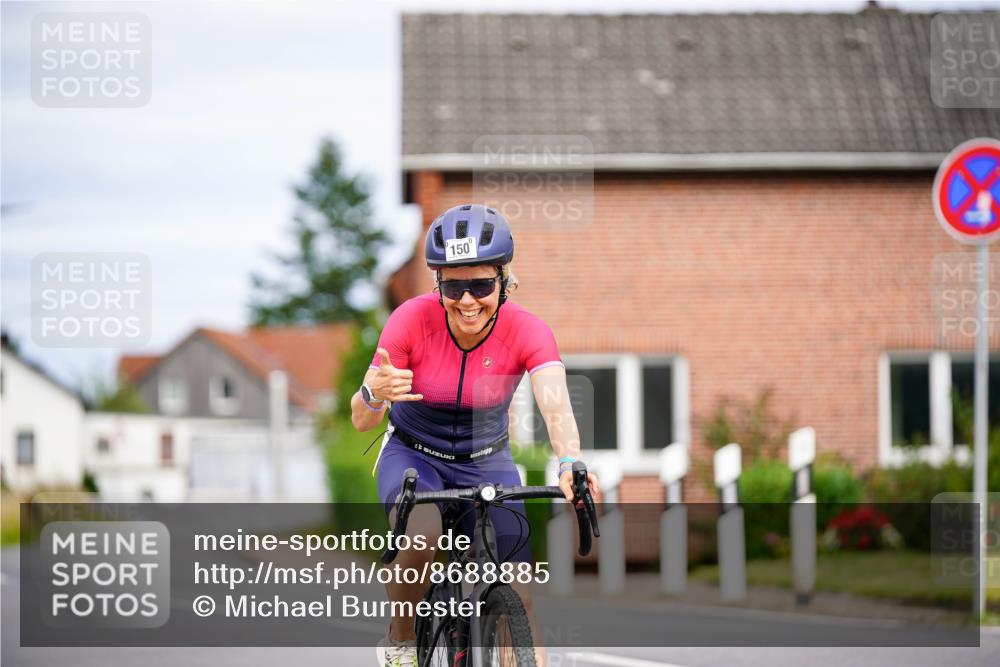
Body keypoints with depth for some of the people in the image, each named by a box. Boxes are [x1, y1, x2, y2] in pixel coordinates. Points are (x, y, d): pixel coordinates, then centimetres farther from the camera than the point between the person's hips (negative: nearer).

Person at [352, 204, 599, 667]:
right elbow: (362, 420, -22)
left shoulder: (526, 332, -21)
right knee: (425, 533, -34)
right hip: (413, 455, -2)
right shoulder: (413, 320, -22)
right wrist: (373, 393, -46)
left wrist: (570, 463, -59)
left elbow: (555, 403, -38)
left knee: (518, 599, -10)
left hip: (486, 463, 2)